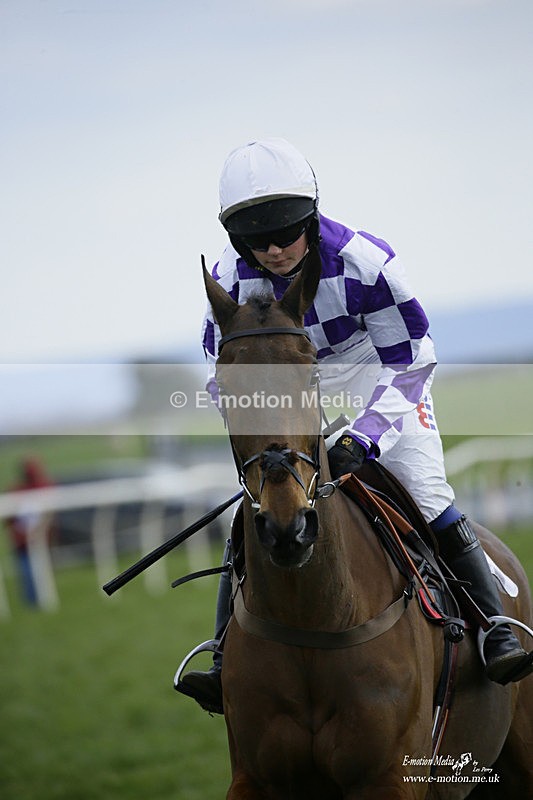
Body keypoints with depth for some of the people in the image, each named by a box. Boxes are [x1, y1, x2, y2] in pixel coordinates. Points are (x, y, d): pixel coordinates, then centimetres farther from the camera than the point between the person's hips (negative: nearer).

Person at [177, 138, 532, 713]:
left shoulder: (365, 263, -31)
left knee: (430, 499, -18)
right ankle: (229, 661, -3)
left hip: (383, 389, -3)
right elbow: (226, 373, -6)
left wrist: (361, 439, -34)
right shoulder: (230, 278, -20)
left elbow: (408, 366, -23)